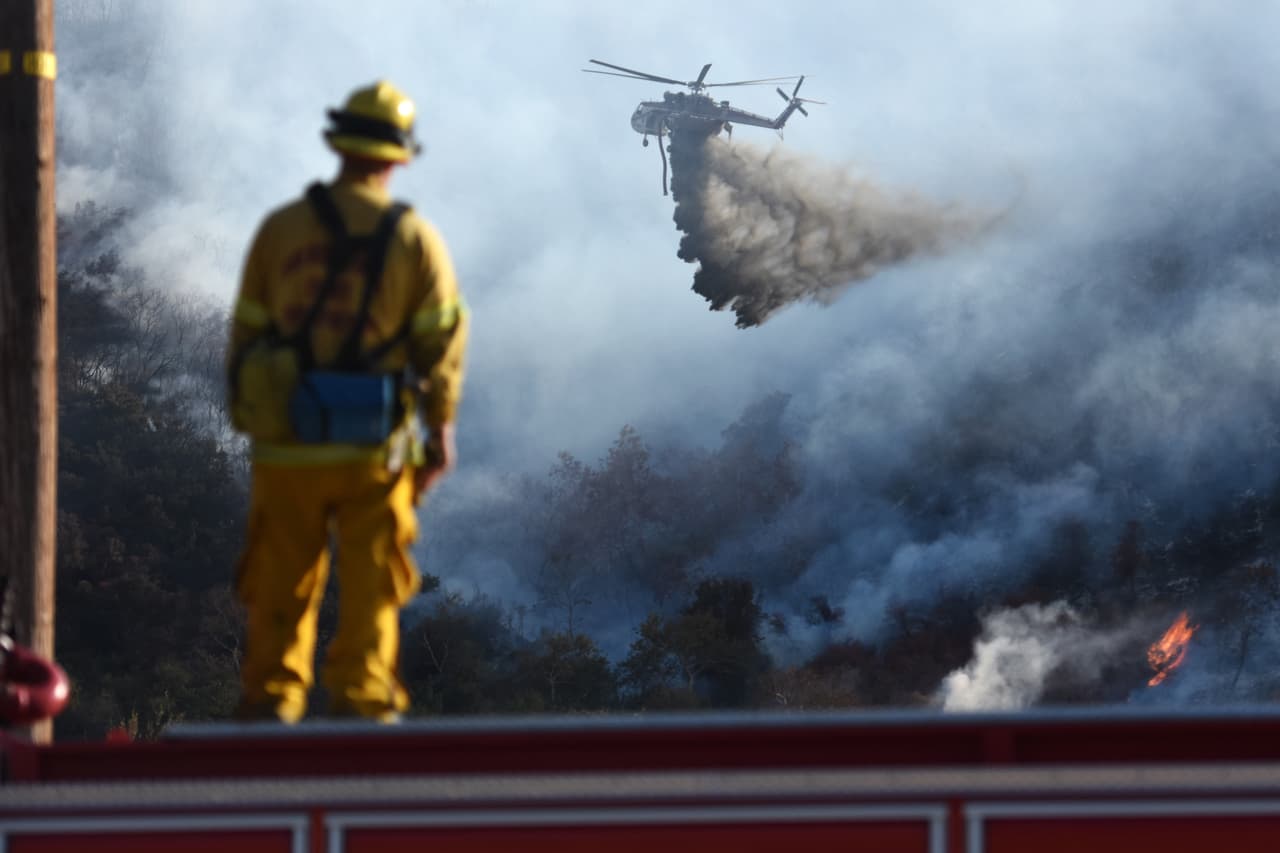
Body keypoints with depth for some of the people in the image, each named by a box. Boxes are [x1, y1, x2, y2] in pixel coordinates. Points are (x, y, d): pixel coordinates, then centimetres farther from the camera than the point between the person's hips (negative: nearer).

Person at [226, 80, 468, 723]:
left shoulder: (279, 229, 0)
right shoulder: (415, 239, -3)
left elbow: (247, 333, 3)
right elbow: (442, 340, -3)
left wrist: (248, 414, 13)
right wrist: (441, 430, 6)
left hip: (287, 446, 1)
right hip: (376, 448, -1)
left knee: (281, 591, 11)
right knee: (370, 587, 6)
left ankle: (270, 702, 11)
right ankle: (362, 700, 2)